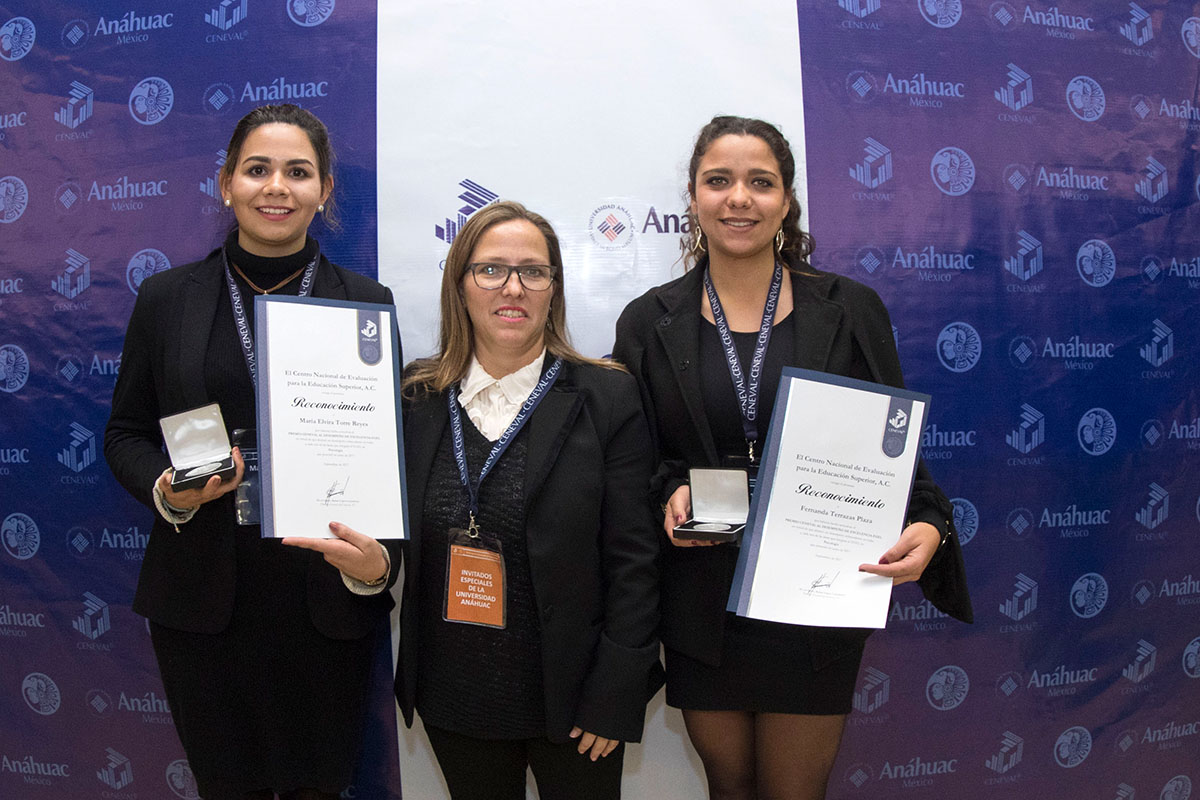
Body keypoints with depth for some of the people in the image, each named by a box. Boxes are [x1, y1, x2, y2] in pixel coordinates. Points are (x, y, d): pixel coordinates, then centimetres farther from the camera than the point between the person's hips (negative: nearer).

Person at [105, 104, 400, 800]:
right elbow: (126, 434, 9)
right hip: (203, 604, 1)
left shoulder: (367, 302, 1)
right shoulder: (167, 298, 3)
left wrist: (378, 561, -17)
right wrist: (166, 488, -13)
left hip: (328, 603, 0)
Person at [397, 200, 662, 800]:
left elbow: (632, 557, -9)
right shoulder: (415, 398, 1)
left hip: (570, 698, -2)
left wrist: (615, 695, -11)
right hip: (453, 700, 3)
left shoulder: (606, 397, -7)